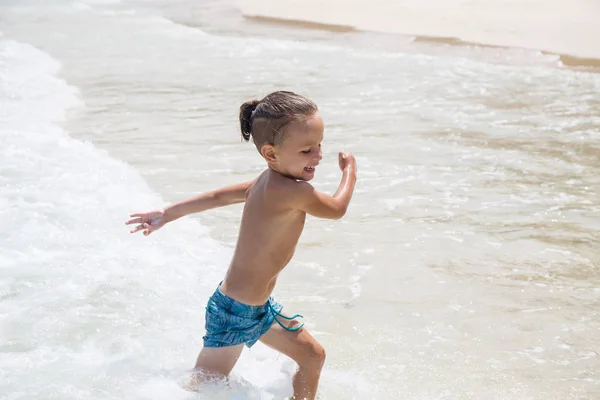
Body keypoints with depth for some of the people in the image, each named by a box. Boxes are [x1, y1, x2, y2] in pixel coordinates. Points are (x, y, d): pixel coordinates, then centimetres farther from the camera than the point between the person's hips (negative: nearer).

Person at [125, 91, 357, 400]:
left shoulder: (268, 182, 1)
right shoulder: (291, 191, -28)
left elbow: (219, 195, 10)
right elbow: (337, 209, -14)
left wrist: (168, 213, 21)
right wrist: (349, 172, 5)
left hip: (259, 307, 10)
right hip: (234, 314, -10)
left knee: (313, 356, 17)